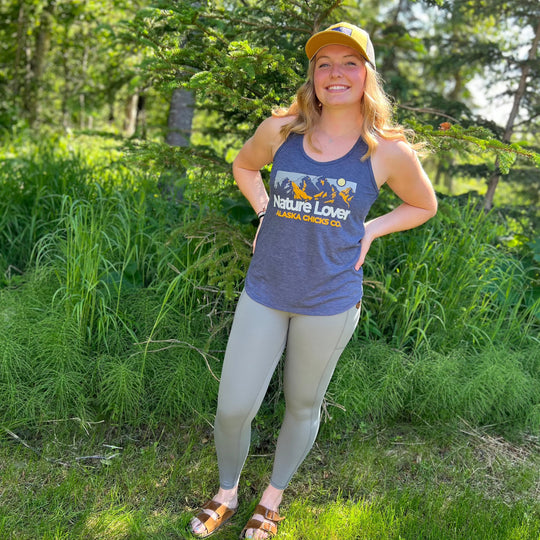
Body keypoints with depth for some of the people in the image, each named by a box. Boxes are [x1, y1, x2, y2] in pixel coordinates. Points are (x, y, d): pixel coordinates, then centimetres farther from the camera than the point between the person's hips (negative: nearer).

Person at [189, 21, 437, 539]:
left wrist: (369, 231, -2)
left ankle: (272, 498, 43)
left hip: (330, 302, -1)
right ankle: (225, 494, 35)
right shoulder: (281, 130, -2)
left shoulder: (388, 151, -7)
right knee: (232, 409, 4)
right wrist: (266, 212, 3)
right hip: (264, 292, 2)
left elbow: (423, 206, 11)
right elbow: (243, 166, 19)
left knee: (303, 406, 16)